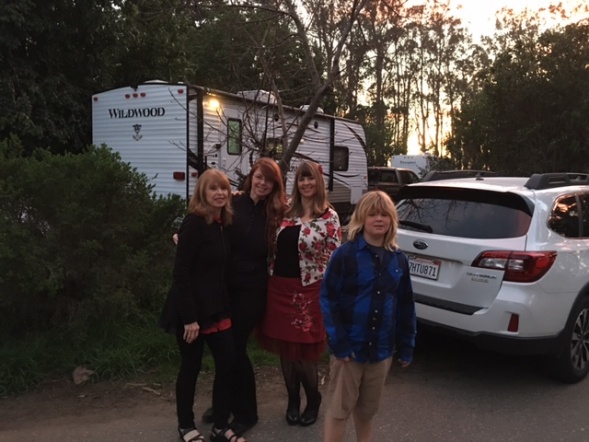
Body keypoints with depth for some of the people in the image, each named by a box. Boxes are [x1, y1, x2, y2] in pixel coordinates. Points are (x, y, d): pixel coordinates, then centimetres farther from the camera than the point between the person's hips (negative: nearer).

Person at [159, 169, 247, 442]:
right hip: (192, 309, -7)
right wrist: (189, 317, -21)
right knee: (191, 367, 7)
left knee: (228, 362, 7)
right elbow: (180, 272, -20)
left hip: (217, 307, 7)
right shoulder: (194, 223, -16)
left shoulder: (223, 224, 8)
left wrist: (223, 306, 9)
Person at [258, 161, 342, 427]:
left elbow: (333, 259, -6)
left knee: (302, 350, 2)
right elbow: (275, 247, 16)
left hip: (308, 290, -4)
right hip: (279, 287, 4)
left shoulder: (329, 217, -6)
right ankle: (293, 400, 29)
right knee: (285, 348, 11)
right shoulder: (286, 211, 6)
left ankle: (313, 398, 27)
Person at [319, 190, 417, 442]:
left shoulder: (399, 260, 3)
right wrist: (338, 342, -17)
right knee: (339, 409, 7)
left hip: (382, 349, 4)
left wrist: (407, 346, 8)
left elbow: (406, 306, 8)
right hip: (350, 346, -4)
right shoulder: (345, 254, -11)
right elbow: (327, 299, -12)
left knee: (368, 409, 20)